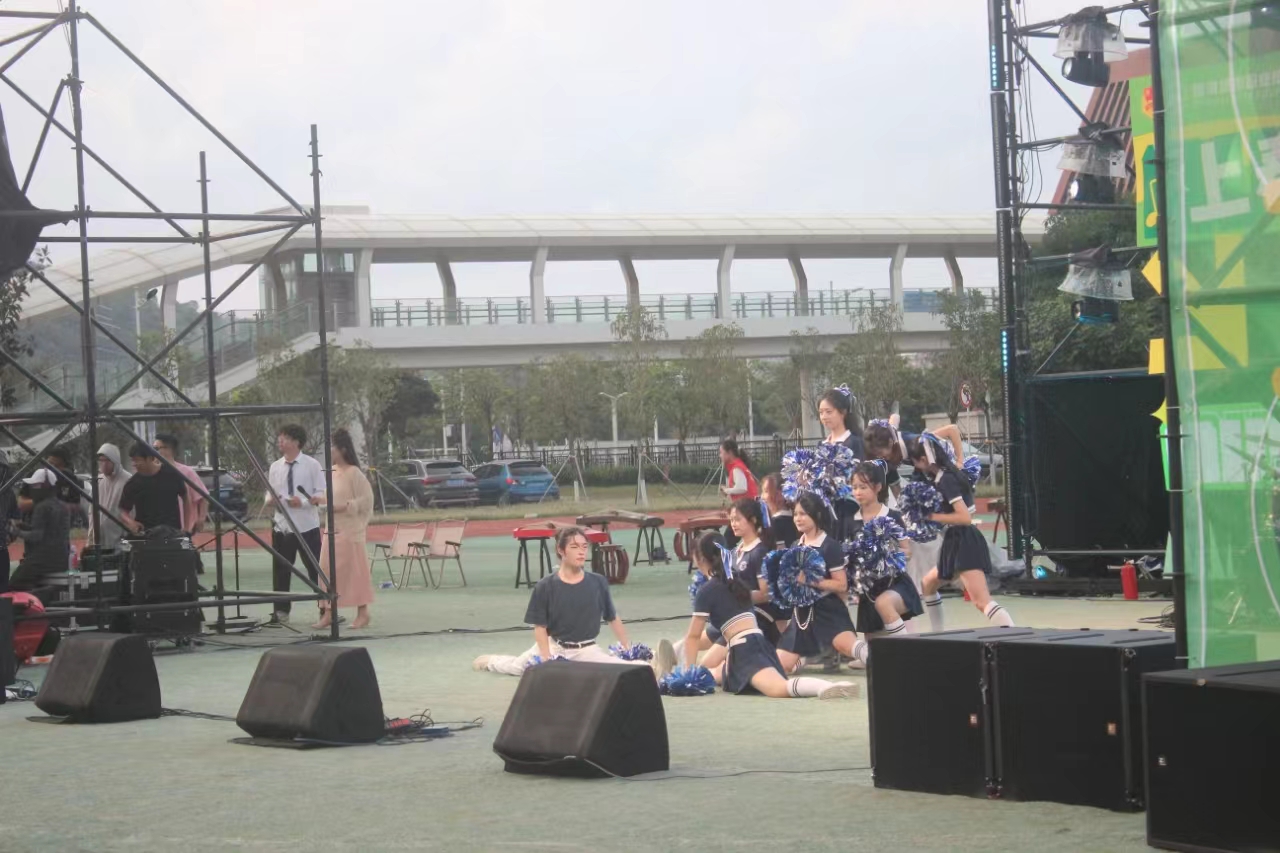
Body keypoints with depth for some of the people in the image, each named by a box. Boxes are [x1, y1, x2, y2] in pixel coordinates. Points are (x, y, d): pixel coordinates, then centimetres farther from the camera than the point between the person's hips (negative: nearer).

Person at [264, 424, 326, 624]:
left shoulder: (312, 465, -5)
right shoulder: (275, 467, 7)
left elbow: (322, 493, -6)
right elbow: (270, 493, 12)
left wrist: (303, 501, -21)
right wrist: (270, 500, -11)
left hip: (307, 526, -4)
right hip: (281, 525, 4)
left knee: (316, 569, 2)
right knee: (281, 570, 7)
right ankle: (281, 611, 16)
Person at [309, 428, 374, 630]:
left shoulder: (354, 473, -12)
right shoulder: (332, 471, 10)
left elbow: (367, 499, -15)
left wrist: (344, 507, -19)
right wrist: (320, 500, 5)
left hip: (350, 530, -8)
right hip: (332, 528, 8)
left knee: (354, 571, -2)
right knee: (328, 570, 6)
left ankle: (362, 613, 6)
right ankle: (327, 614, 10)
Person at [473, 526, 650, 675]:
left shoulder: (598, 582, -6)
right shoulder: (546, 586, -11)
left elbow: (613, 618, 5)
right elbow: (540, 627, -7)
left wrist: (629, 649, 3)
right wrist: (547, 660, -16)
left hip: (587, 650, -1)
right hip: (554, 647, 1)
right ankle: (491, 661, 46)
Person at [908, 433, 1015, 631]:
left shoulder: (945, 480, -15)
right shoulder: (946, 475, 11)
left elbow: (965, 517, -22)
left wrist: (932, 517, -15)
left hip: (964, 542, -11)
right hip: (958, 542, 11)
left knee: (981, 601, -24)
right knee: (927, 584, 29)